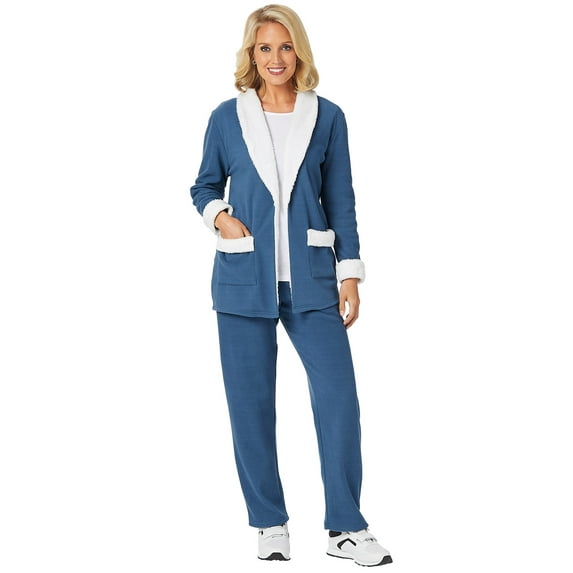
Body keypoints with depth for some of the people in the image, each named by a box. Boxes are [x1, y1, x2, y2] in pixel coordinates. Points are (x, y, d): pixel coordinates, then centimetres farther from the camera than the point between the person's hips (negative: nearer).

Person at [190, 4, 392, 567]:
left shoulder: (327, 117, 5)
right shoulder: (228, 117, 4)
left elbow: (340, 200, 6)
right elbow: (204, 186, 14)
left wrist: (350, 274, 1)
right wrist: (219, 216, -8)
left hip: (310, 277, 0)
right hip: (244, 277, 0)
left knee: (339, 393, -7)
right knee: (251, 401, 3)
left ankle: (346, 528, 4)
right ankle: (269, 524, 17)